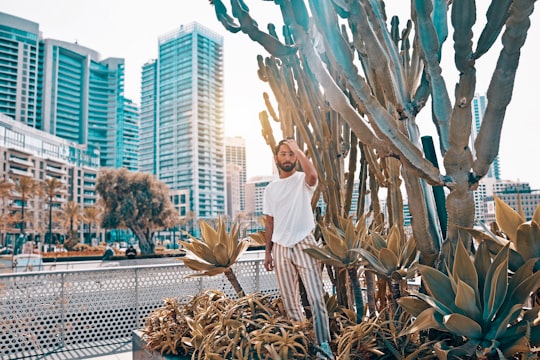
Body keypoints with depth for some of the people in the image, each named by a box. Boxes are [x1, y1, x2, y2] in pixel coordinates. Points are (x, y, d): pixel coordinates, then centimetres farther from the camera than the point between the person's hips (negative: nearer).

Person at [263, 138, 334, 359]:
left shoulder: (303, 180, -1)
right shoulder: (270, 189, 11)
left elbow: (312, 175, -28)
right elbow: (269, 223, 14)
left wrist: (297, 149, -18)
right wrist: (267, 252, 10)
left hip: (304, 244, -4)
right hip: (280, 248, 5)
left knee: (316, 297, -9)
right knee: (289, 300, 10)